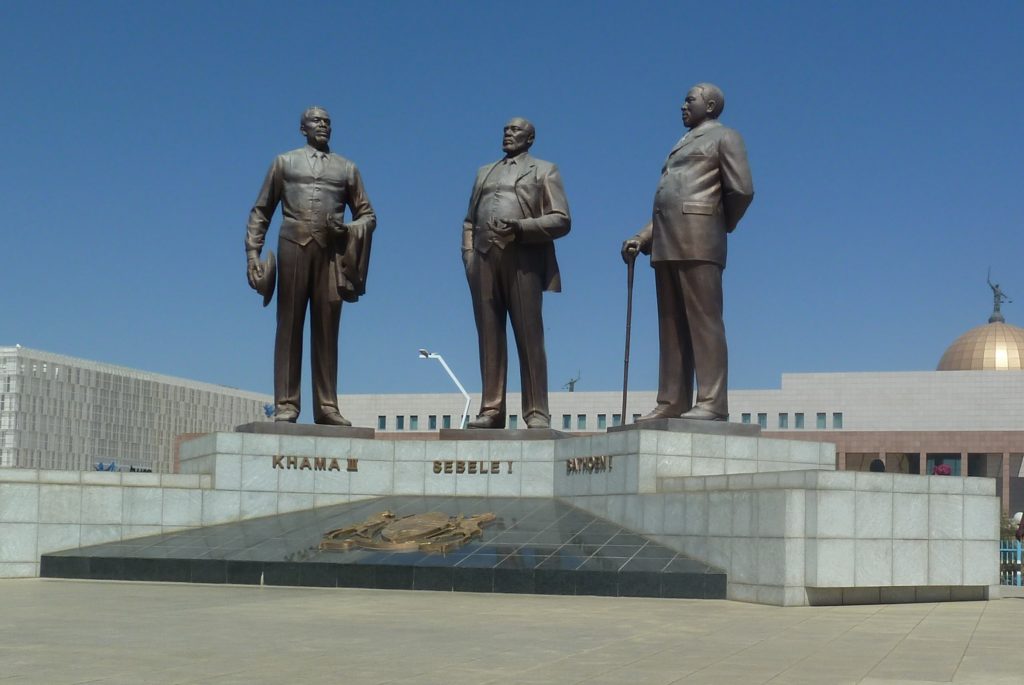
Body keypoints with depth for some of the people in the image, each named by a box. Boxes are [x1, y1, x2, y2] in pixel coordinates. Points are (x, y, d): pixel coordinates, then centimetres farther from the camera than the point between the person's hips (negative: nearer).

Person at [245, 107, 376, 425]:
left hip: (331, 251, 1)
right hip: (294, 245, -1)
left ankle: (326, 405, 0)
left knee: (326, 330, 0)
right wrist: (252, 253, -1)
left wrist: (348, 229, -6)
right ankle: (286, 404, -5)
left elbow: (368, 215, 16)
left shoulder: (347, 168, 19)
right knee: (289, 327, -3)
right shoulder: (285, 162, 15)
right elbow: (260, 213, 11)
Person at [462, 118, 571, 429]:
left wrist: (520, 226, -11)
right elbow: (470, 221, 22)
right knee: (489, 337, 0)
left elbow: (561, 220, 2)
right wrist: (468, 255, 5)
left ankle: (536, 412, -6)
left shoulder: (544, 170, 13)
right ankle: (491, 409, 0)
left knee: (529, 337, -6)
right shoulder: (485, 172, 27)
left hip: (523, 260, -4)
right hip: (484, 260, 4)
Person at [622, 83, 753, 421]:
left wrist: (721, 226, 6)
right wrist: (642, 238, 14)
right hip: (667, 244, 8)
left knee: (703, 320, -12)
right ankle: (671, 403, 2)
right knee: (672, 326, 3)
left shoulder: (724, 137, 5)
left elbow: (741, 190, -6)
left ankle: (712, 402, -16)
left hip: (698, 240, -8)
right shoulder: (682, 147, 29)